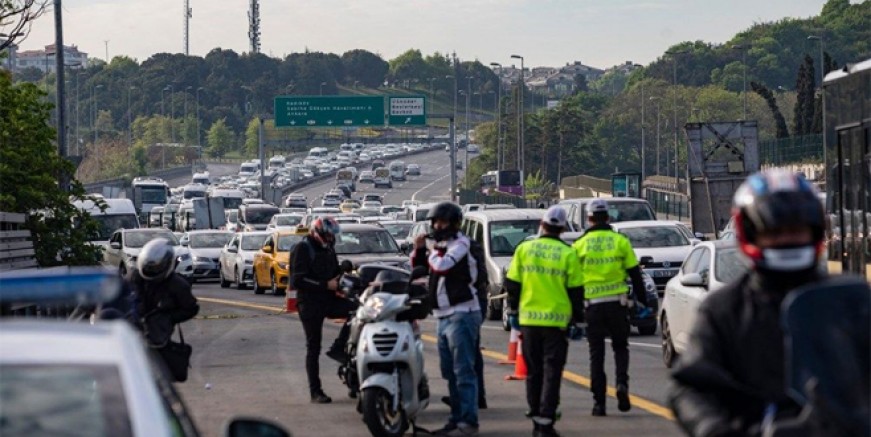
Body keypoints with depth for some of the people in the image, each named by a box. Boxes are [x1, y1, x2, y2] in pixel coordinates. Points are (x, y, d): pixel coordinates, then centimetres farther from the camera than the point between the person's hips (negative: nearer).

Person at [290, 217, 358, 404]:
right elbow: (298, 280, -19)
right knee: (313, 348, -3)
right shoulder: (302, 249, -9)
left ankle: (337, 348, -7)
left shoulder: (328, 249, 14)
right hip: (310, 302, -6)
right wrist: (326, 285, -22)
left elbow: (335, 272, 24)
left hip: (328, 299, 6)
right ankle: (315, 392, 1)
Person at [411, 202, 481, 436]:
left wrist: (432, 253, -6)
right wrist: (419, 249, 5)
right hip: (445, 317, 10)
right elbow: (419, 267, 22)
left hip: (461, 315, -10)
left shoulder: (460, 244, -10)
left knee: (463, 371, -13)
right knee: (450, 372, 13)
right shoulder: (439, 245, 17)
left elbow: (442, 266, -25)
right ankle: (456, 418, 20)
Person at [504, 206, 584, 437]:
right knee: (552, 372, 0)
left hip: (529, 320, 2)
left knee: (534, 371, 13)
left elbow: (512, 284, 5)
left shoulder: (524, 249, 2)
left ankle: (536, 418, 18)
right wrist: (577, 318, 10)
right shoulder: (568, 254, -4)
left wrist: (513, 311, 18)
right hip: (557, 321, -2)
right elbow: (575, 291, -1)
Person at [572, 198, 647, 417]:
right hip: (617, 302, 0)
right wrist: (643, 300, 10)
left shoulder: (580, 245, 2)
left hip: (592, 303, 0)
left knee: (596, 353, 6)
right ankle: (622, 383, -9)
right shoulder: (620, 241, 2)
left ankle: (599, 402, 3)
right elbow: (635, 274, 2)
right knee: (620, 347, 16)